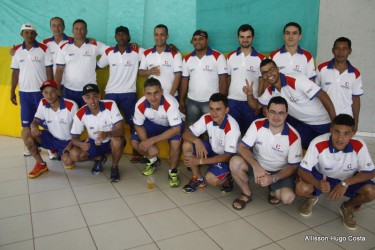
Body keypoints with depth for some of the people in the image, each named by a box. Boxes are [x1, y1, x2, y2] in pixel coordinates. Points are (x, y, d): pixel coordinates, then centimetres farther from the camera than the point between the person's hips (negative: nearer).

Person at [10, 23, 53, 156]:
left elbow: (49, 70, -3)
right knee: (26, 122, 9)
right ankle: (28, 146, 21)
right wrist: (12, 91, 7)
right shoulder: (17, 50, 6)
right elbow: (15, 72, 9)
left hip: (41, 90, -3)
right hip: (24, 92, 3)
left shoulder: (44, 49, -4)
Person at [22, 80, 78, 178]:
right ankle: (41, 164, -3)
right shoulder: (43, 103, -7)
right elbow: (36, 121, 0)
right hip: (52, 138, 5)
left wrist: (68, 148, -20)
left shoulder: (71, 105, -21)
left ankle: (65, 154, 11)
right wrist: (33, 126, -27)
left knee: (68, 162, -30)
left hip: (67, 141, -4)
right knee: (26, 133, -17)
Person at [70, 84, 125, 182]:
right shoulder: (80, 114, -16)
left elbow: (121, 131, -28)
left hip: (112, 141, -3)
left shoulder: (110, 105, -24)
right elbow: (74, 138, -9)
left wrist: (107, 134, -49)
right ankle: (99, 158, 12)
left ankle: (114, 167, -7)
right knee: (74, 155, -20)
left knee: (117, 141, -37)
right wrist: (81, 144, -34)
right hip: (94, 143, 3)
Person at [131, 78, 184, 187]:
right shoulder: (140, 105, -29)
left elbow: (176, 129, -36)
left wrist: (152, 140, -39)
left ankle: (173, 171, -2)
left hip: (172, 124, -3)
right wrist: (149, 145, -25)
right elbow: (138, 126, -12)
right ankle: (153, 161, 18)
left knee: (176, 143, -32)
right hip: (153, 123, 4)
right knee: (135, 142, -12)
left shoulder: (170, 103, -40)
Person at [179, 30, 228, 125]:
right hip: (191, 101, 4)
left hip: (211, 101, -3)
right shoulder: (187, 59, 6)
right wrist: (181, 100, 6)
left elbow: (223, 80, -7)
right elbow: (184, 80, 9)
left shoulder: (218, 57, -6)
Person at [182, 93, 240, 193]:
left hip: (227, 158, -6)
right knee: (187, 145, -16)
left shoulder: (232, 127, -30)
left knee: (211, 179, -32)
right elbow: (186, 134, -11)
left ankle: (227, 180, 5)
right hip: (213, 151, 6)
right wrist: (197, 141, -35)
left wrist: (200, 161, -34)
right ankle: (198, 179, 1)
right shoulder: (207, 118, -14)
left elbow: (228, 156, -28)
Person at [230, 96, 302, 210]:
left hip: (280, 171, -1)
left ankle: (273, 190, 11)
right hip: (257, 165, 1)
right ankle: (246, 194, -1)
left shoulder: (293, 137, -19)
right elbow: (242, 147, -17)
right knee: (235, 162, -28)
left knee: (288, 197, -28)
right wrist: (256, 166, -34)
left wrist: (273, 178, -27)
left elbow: (293, 166, -12)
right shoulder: (257, 125, -16)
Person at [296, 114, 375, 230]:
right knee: (301, 188, -29)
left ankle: (347, 207, 9)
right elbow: (302, 170, -25)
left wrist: (345, 184, -32)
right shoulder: (318, 144, -31)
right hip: (322, 177, -1)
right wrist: (318, 184, -46)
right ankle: (312, 198, 12)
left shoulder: (359, 145, -26)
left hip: (349, 180, 2)